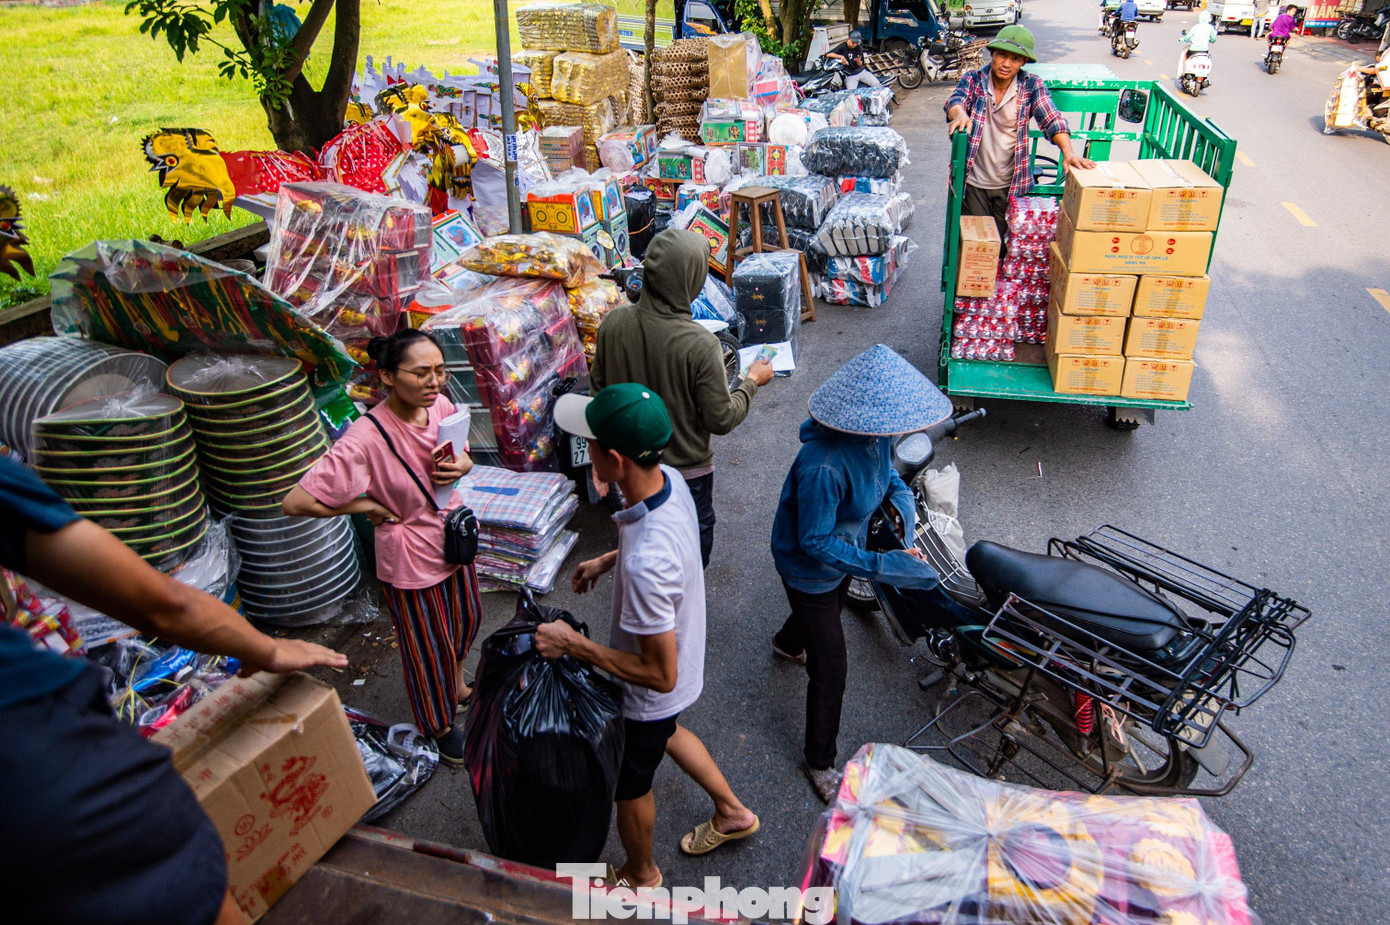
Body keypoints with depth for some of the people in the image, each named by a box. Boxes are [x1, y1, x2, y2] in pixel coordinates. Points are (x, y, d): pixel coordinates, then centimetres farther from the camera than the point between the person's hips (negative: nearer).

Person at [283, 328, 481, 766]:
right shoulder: (365, 440, -32)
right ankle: (440, 723, 45)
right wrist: (369, 505, -22)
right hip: (411, 558, -6)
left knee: (465, 620, 28)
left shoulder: (440, 406, -13)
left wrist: (461, 465, -17)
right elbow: (295, 502, -31)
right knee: (427, 646, 16)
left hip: (453, 536, 6)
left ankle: (458, 687, 60)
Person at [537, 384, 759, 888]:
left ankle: (640, 875, 53)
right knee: (666, 731, 37)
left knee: (630, 786, 22)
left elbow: (660, 674, -34)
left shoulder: (645, 564, -45)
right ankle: (732, 812, 57)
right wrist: (606, 561, 7)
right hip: (681, 655, 8)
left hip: (649, 694, -7)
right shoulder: (670, 479, -19)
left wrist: (574, 644, -29)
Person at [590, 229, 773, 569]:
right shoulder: (700, 344, -31)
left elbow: (598, 384, -1)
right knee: (696, 534, 22)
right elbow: (722, 419, -21)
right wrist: (752, 381, -5)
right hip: (685, 468, -5)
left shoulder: (614, 322, -17)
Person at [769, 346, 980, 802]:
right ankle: (819, 762, 28)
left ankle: (788, 643, 73)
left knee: (831, 608, 38)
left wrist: (902, 497, -14)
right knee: (830, 668, 4)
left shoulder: (874, 434, -18)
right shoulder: (824, 466, -43)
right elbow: (815, 543, -34)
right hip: (810, 568, -8)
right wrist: (880, 566, -39)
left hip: (844, 549, 9)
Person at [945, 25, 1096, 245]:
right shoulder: (973, 80, -4)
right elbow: (955, 101, -22)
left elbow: (1051, 119, -13)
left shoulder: (1031, 85, -5)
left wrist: (1068, 152, -29)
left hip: (1011, 185, 1)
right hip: (974, 184, -1)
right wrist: (960, 113, -48)